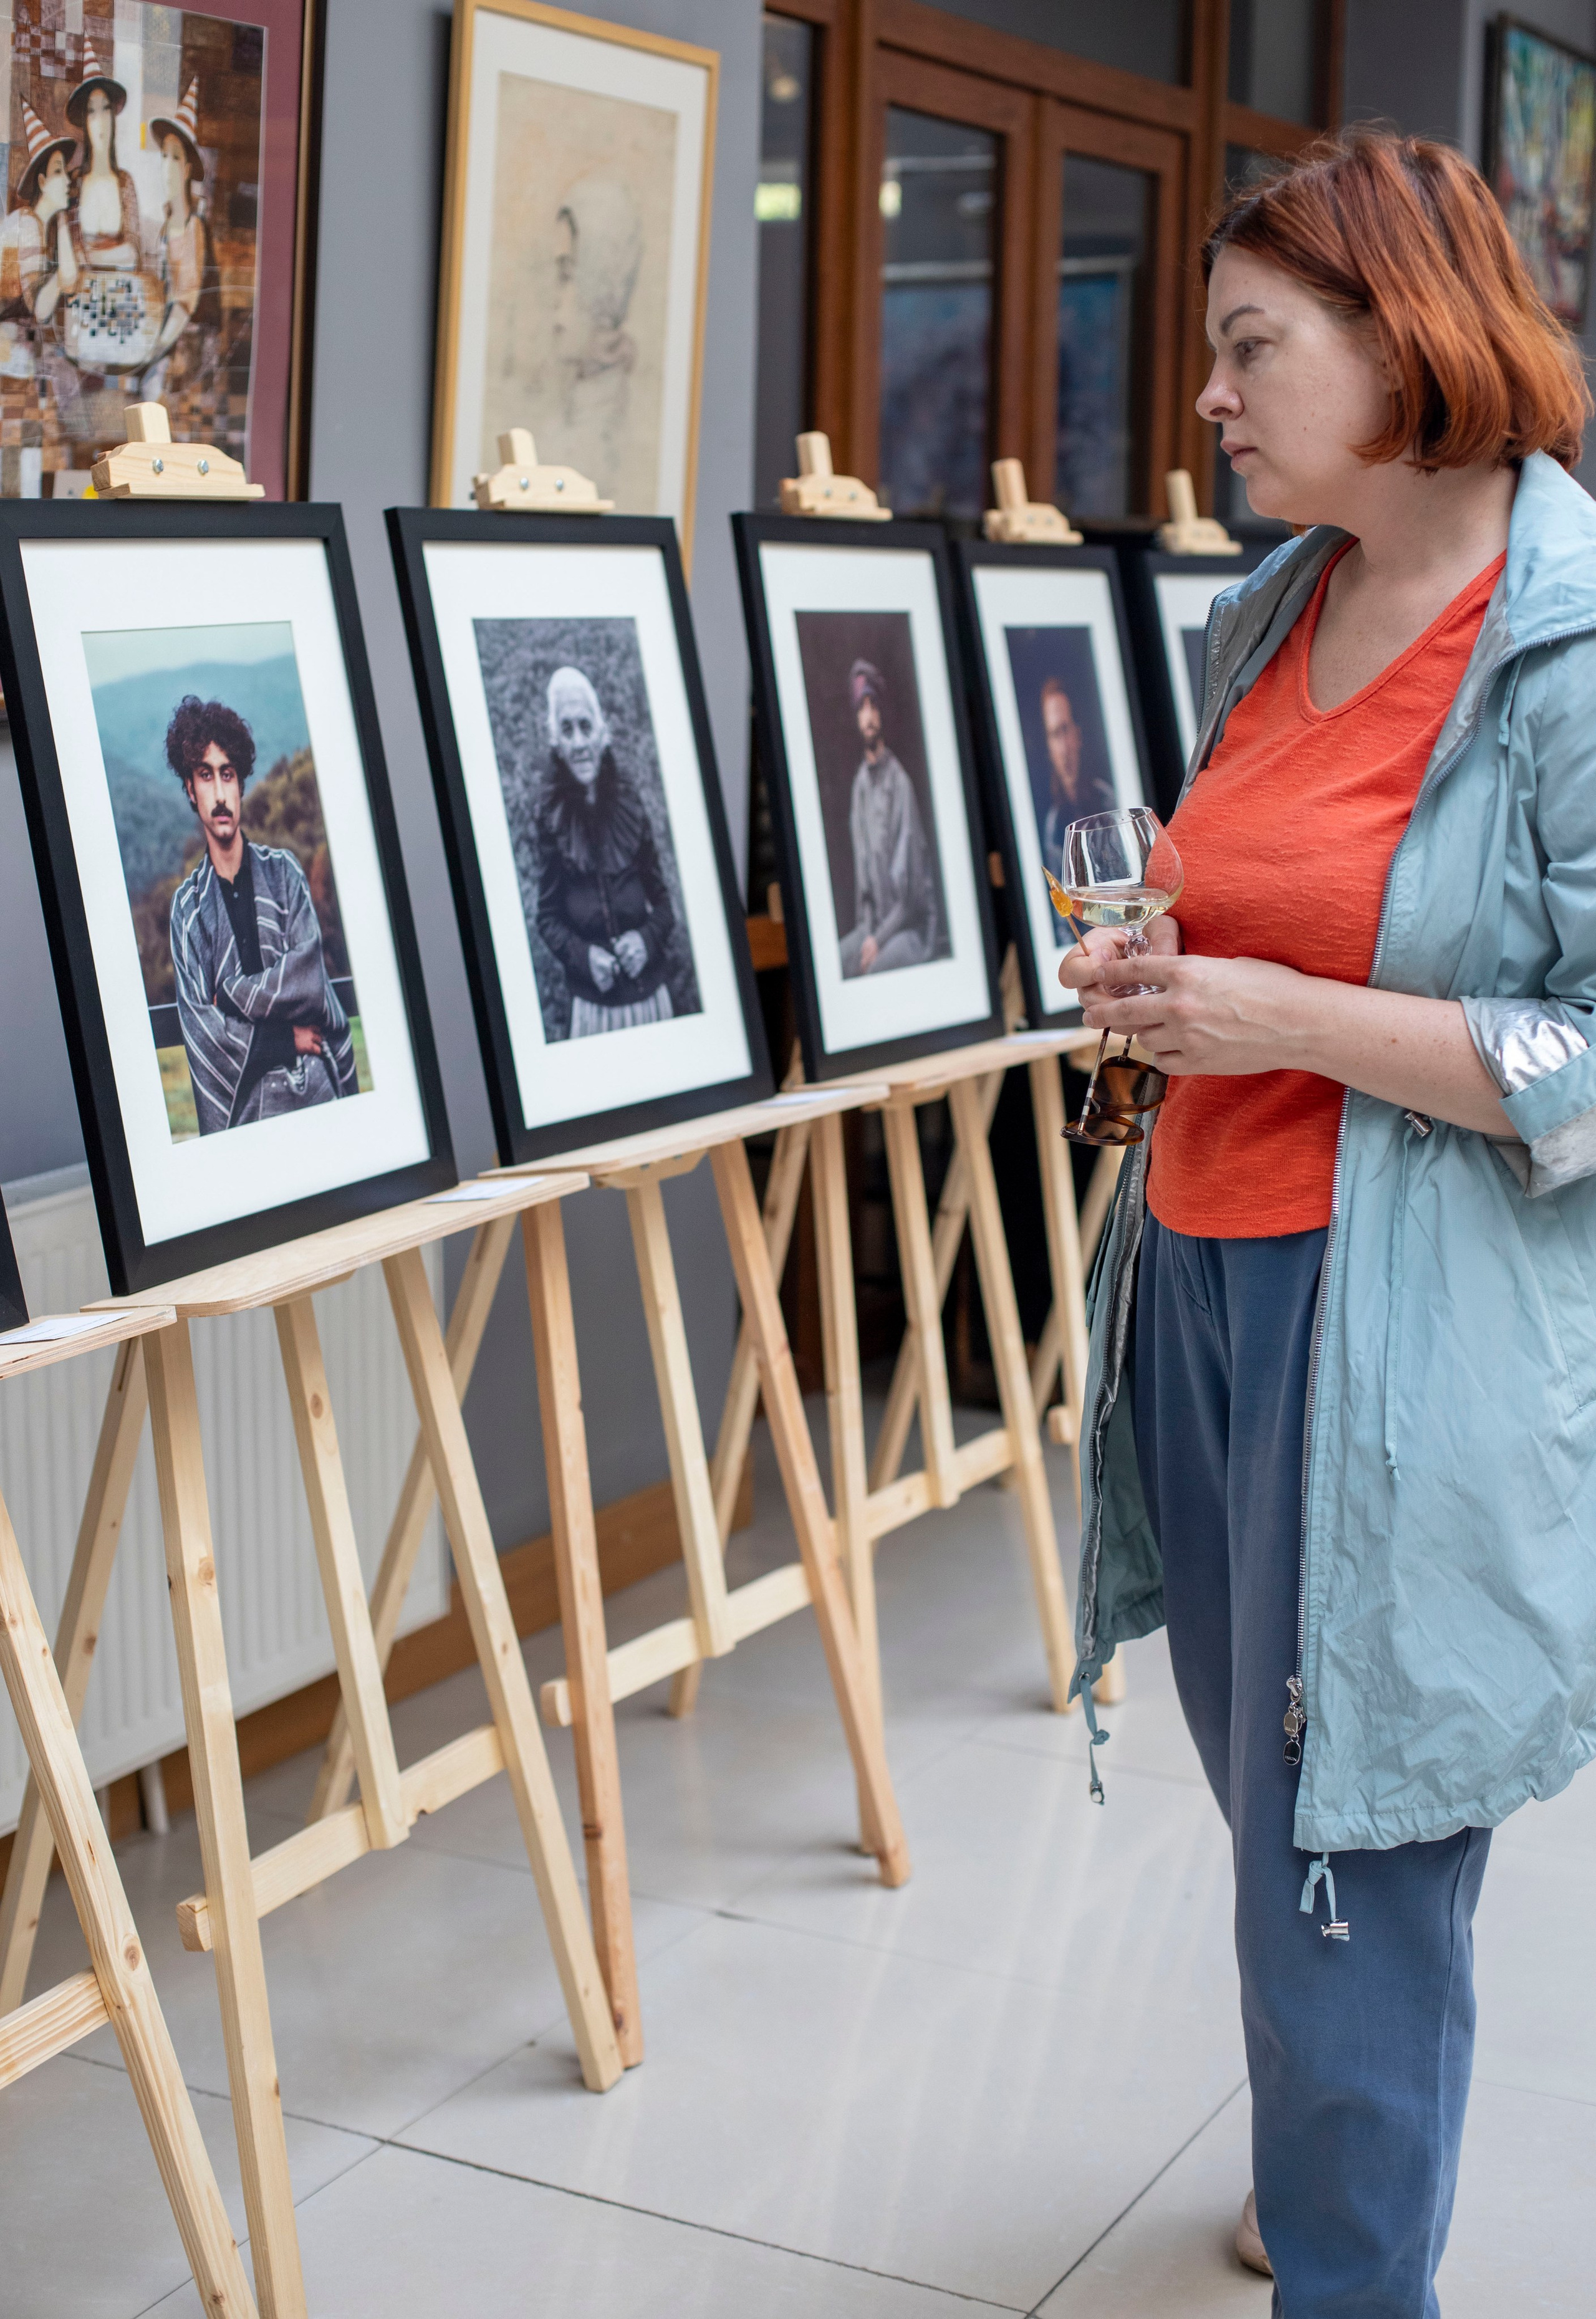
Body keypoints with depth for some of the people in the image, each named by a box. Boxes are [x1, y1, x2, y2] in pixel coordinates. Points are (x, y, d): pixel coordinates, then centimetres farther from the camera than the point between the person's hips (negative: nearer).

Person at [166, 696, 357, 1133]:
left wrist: (232, 994, -4)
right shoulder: (188, 907, 6)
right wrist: (286, 1040, -7)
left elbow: (311, 977, -3)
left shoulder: (281, 871, 10)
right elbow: (201, 1032, -3)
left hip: (318, 1092, 1)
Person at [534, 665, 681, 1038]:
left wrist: (648, 938, -11)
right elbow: (548, 917, 1)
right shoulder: (553, 817, -5)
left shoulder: (629, 804, -1)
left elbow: (662, 900, 7)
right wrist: (583, 956, -15)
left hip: (651, 992, 2)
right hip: (592, 1003, -2)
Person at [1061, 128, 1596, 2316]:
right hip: (1209, 1281, 8)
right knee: (1276, 1806, 20)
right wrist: (1158, 967, 6)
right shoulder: (1270, 619, 11)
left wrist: (1298, 1023, -20)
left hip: (1415, 1345, -7)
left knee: (1349, 1875, 1)